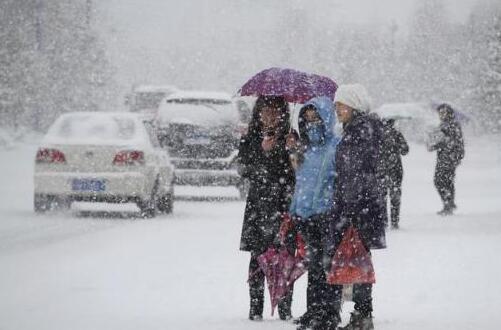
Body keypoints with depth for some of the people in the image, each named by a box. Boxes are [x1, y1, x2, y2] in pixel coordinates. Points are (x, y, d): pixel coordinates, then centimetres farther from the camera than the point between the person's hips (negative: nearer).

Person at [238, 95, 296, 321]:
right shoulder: (251, 140, 11)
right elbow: (245, 169, 1)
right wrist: (263, 151, -11)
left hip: (285, 203, 0)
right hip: (259, 203, 0)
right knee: (258, 256, -3)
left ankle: (285, 308, 0)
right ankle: (255, 308, 1)